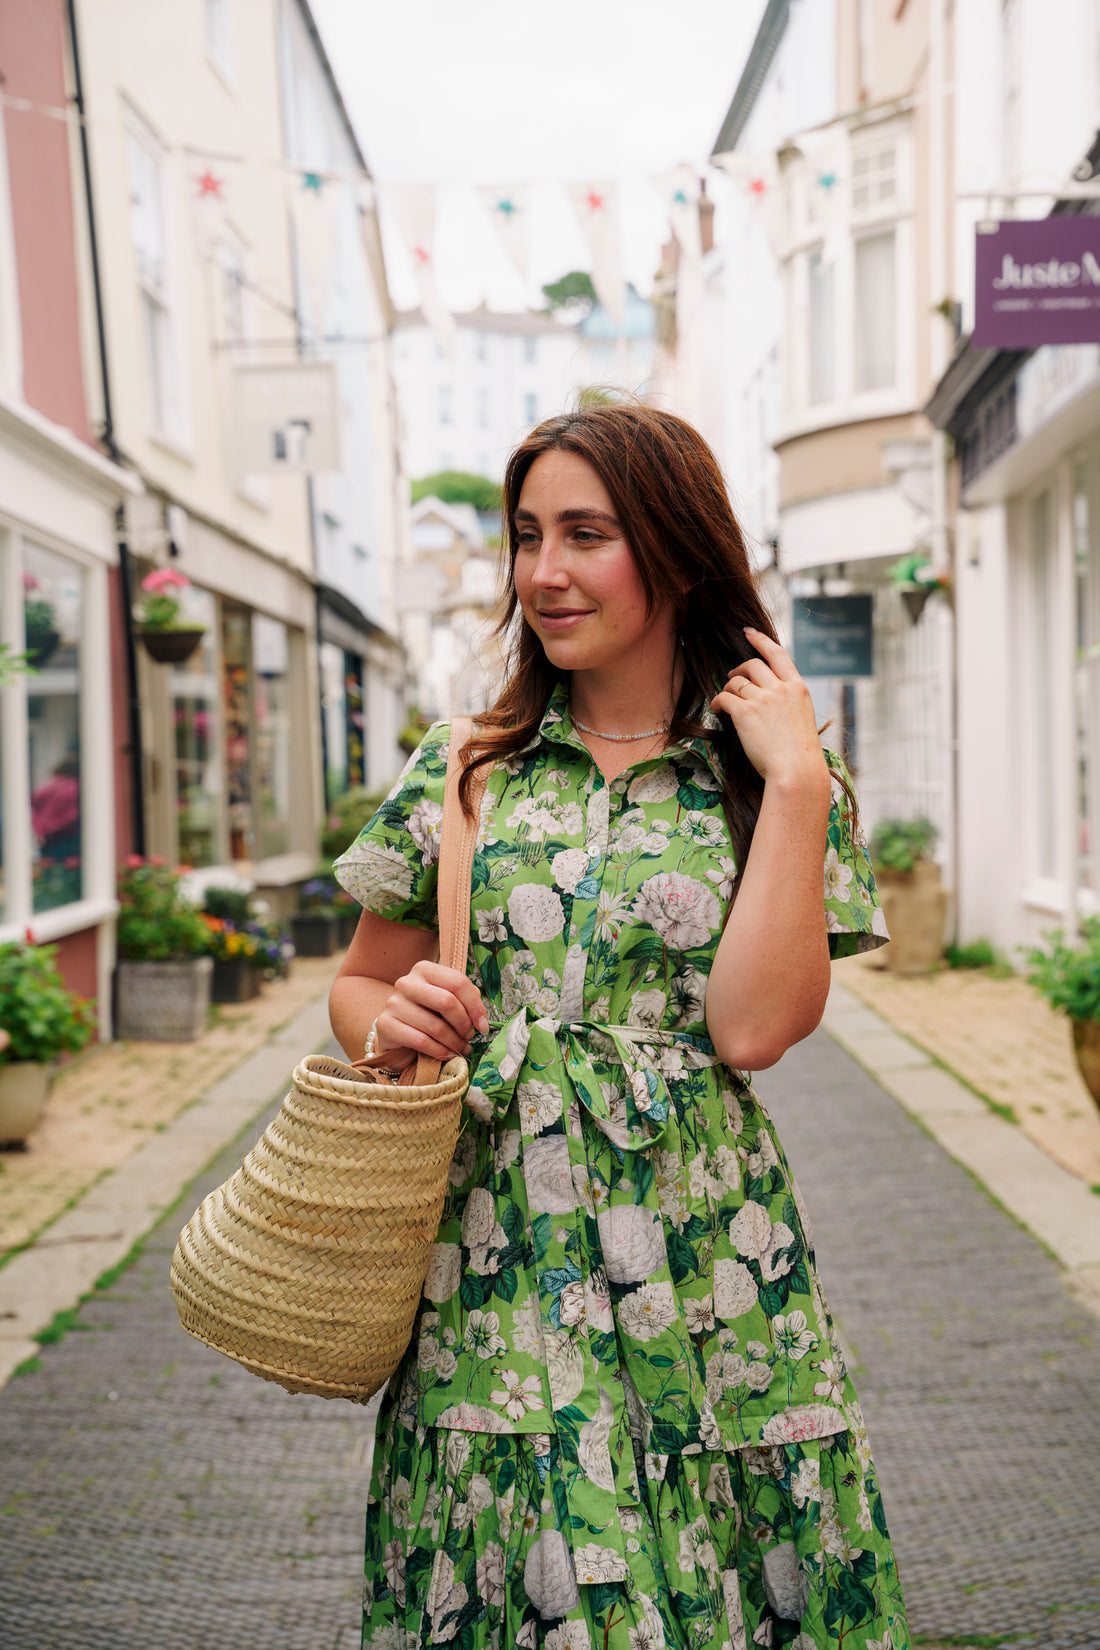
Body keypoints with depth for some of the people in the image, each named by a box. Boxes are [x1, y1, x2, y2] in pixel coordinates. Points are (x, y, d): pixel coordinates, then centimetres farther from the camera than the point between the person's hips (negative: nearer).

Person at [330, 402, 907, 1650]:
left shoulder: (775, 779, 0)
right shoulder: (463, 771, 5)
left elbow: (751, 1025, -14)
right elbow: (358, 986, 13)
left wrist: (795, 778, -13)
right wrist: (393, 1016, -10)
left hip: (700, 1262, -1)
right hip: (492, 1263, 2)